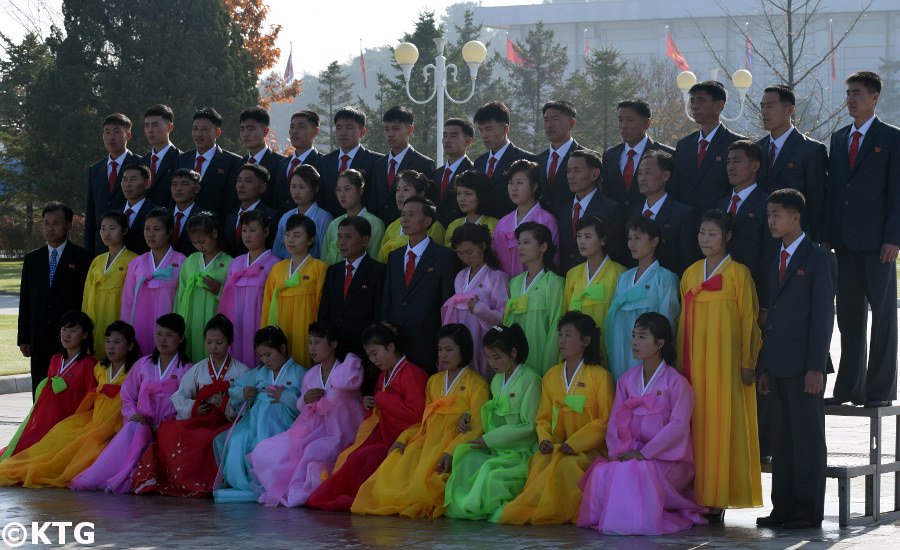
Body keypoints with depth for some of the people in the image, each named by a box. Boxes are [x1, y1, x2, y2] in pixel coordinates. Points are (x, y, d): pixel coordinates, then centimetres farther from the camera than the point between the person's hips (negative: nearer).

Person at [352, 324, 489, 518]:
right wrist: (402, 439, 5)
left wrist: (451, 452, -22)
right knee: (392, 470, -21)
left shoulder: (476, 383, 2)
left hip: (455, 446, -6)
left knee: (427, 478, -31)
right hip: (427, 442, 6)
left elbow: (477, 426, -8)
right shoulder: (434, 381, 24)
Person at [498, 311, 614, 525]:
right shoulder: (551, 376, 16)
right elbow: (543, 418, 17)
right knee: (539, 461, -30)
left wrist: (574, 443, -15)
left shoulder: (599, 376, -1)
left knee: (567, 465, -35)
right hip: (556, 447, 4)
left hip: (588, 450, -4)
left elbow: (605, 421, -5)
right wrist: (545, 439, -6)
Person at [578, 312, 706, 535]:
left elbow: (679, 425, -15)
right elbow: (615, 422, 9)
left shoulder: (676, 382, -4)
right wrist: (617, 452, -11)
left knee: (637, 470, -37)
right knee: (601, 472, -28)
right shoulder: (626, 380, 15)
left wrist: (643, 453, -22)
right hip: (629, 455, 4)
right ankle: (606, 517, -7)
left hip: (667, 458, -4)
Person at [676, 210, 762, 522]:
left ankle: (717, 499, -5)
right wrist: (681, 360, 11)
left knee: (722, 422, -6)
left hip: (724, 356, -5)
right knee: (696, 422, 1)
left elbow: (748, 318, -2)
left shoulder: (738, 273, 0)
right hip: (694, 357, 5)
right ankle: (697, 495, 4)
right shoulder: (690, 273, 14)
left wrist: (747, 363, -7)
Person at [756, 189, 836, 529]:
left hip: (804, 367, -8)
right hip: (779, 367, 8)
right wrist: (765, 367, 14)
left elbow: (823, 315, -10)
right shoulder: (776, 263, 19)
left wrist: (816, 367, -16)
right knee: (781, 438, 9)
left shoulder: (819, 259, -5)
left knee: (807, 438, -3)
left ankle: (808, 511, 1)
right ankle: (783, 507, 13)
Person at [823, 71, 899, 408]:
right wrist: (827, 235, 7)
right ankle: (850, 388, 13)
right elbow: (832, 188, 15)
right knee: (849, 317, 8)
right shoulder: (838, 138, 15)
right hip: (845, 241, 6)